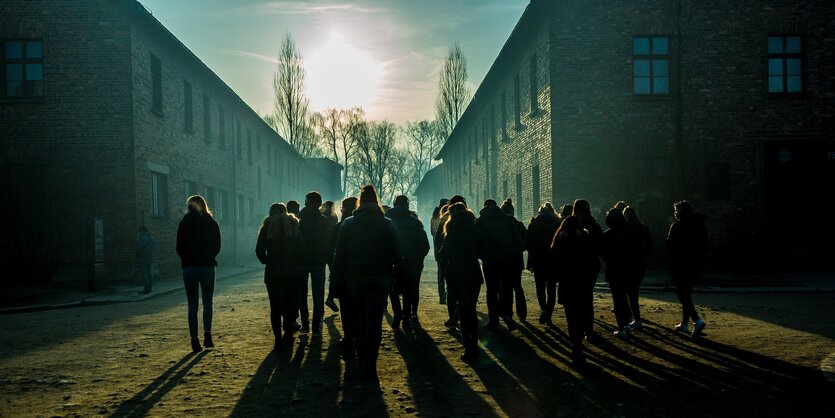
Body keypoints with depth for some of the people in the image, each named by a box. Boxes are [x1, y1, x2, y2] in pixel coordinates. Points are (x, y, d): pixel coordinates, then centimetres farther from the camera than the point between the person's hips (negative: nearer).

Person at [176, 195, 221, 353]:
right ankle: (207, 335, -3)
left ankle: (194, 340, 2)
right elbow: (217, 246, 5)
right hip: (207, 266, 1)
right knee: (207, 302, 11)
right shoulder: (211, 223, 2)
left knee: (192, 305, 4)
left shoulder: (185, 223, -1)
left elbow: (179, 247, 1)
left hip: (189, 267, -1)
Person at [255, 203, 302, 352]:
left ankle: (279, 341, -2)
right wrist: (293, 260, 10)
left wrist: (267, 262, 9)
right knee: (289, 303, 14)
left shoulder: (268, 226, 1)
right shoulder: (293, 224, 5)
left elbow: (259, 250, -6)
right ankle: (288, 336, 18)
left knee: (275, 306, 1)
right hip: (292, 271, 2)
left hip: (273, 272, -2)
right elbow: (301, 248, -2)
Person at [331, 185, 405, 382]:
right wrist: (399, 272, 8)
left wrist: (338, 276, 9)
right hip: (379, 277, -2)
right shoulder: (387, 224, 1)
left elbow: (339, 254, 3)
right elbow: (396, 253, -1)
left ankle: (363, 357, 24)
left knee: (361, 319, 19)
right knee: (374, 321, -4)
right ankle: (369, 366, -11)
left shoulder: (348, 224, 3)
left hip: (355, 277, 2)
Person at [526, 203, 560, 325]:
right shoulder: (557, 223, 0)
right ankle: (548, 315, 2)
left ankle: (543, 309, -10)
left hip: (538, 260, -1)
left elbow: (527, 242, -3)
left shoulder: (534, 223, -1)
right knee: (551, 288, 8)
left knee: (540, 287, 11)